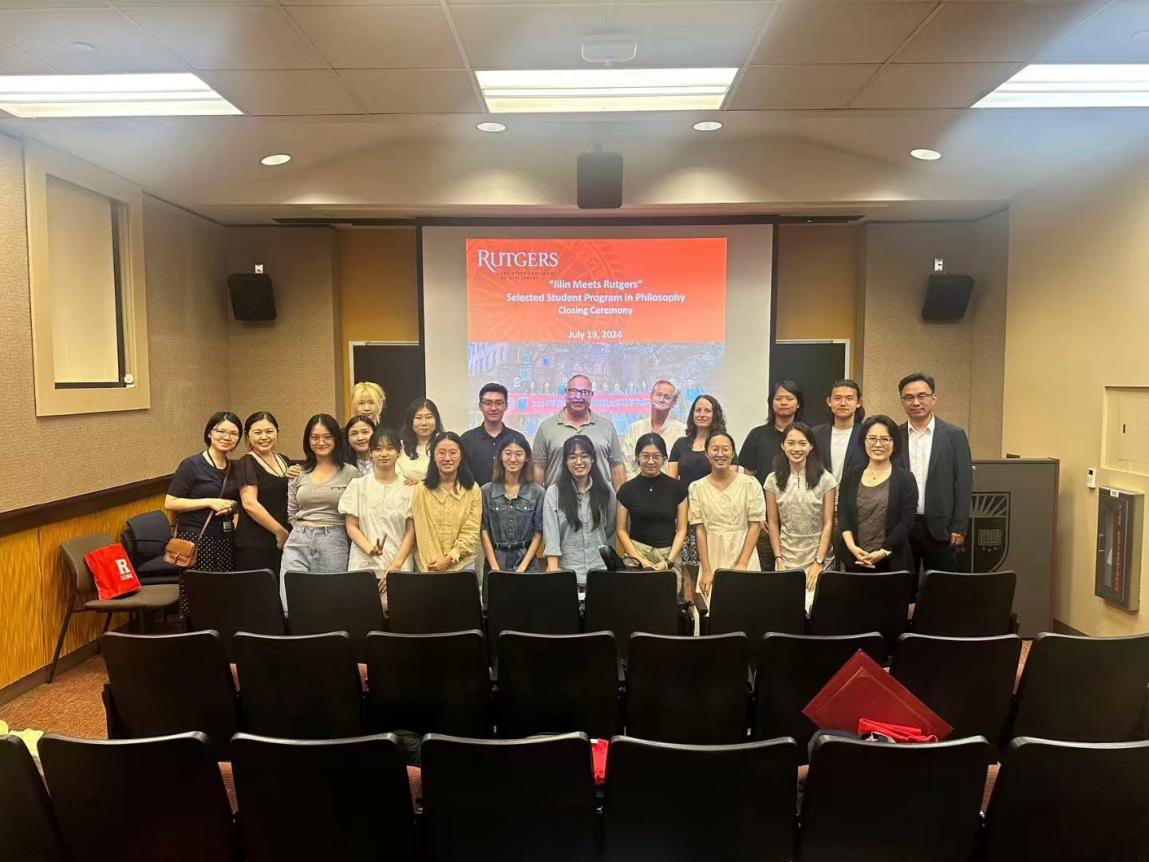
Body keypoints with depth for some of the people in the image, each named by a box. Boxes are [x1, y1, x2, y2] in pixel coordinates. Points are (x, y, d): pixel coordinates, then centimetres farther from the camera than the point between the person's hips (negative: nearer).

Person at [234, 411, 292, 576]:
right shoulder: (247, 463, -4)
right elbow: (250, 504, -15)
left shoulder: (285, 462, 14)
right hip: (255, 544, -6)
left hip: (284, 542, 6)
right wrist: (280, 531, -13)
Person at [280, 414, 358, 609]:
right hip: (298, 543, 3)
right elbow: (291, 514, 17)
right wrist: (304, 530, 8)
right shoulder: (299, 473, 12)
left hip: (334, 544, -2)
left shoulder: (350, 473, 1)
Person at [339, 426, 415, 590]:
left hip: (399, 567, -1)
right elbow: (351, 526, 5)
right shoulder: (358, 485, 8)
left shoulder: (408, 488, 4)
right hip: (363, 566, 1)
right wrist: (370, 549, -12)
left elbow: (411, 531, 2)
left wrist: (396, 566, -7)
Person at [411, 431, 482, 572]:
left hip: (462, 565, 0)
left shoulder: (473, 490, 0)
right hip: (429, 567, 0)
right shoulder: (421, 490, 0)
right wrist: (432, 563, -13)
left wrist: (450, 558, -14)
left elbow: (471, 533, -5)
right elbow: (423, 533, -4)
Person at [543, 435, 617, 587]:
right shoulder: (554, 492, -3)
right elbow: (551, 535, -9)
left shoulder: (606, 490, 5)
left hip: (600, 570, 2)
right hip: (567, 570, -2)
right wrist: (553, 572, -17)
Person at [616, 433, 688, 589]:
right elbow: (621, 530, 5)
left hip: (669, 554, 0)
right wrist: (640, 560, -7)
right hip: (637, 552, 0)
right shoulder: (627, 489, 3)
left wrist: (669, 561, -7)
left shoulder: (677, 487, 4)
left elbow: (681, 529, 5)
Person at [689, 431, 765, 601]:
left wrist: (742, 564, -10)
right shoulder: (697, 488, 2)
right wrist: (706, 570, -5)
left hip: (743, 558, -1)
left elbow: (755, 525, -3)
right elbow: (700, 530, 0)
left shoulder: (750, 484, -2)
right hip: (711, 560, 1)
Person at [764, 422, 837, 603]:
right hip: (786, 559, 2)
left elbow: (828, 524, -3)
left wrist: (819, 562, -8)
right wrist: (779, 560, -1)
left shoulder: (825, 479, -3)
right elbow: (773, 523, 5)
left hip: (817, 557, -1)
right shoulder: (773, 480, 2)